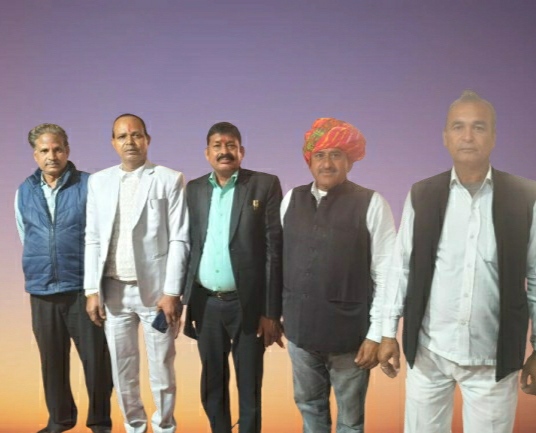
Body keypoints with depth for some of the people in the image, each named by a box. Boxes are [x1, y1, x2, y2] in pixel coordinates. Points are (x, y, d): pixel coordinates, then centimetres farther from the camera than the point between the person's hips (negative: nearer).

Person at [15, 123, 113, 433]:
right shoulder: (25, 191, 7)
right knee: (52, 360, 14)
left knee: (96, 358, 3)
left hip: (83, 288, -3)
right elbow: (26, 238, 18)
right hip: (42, 290, 4)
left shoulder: (89, 185, -6)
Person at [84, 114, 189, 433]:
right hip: (113, 289, 4)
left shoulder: (170, 179, -2)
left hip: (155, 289, -3)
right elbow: (93, 239, 8)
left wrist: (171, 292, -11)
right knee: (122, 369, 13)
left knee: (161, 369, 6)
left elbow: (179, 240, -6)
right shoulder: (98, 181, 9)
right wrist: (92, 290, 3)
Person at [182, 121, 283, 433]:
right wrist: (185, 300, 5)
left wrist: (272, 311, -12)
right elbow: (188, 246, 8)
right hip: (206, 303, 4)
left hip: (247, 304, -3)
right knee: (212, 384, 16)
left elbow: (275, 250, -8)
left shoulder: (265, 185, -4)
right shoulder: (194, 189, 7)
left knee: (249, 387, 8)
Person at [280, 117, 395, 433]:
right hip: (300, 327, 4)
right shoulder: (292, 199, 2)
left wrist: (377, 334, -12)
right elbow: (281, 259, 5)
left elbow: (386, 274, -12)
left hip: (349, 331, -4)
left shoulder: (372, 204, -11)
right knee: (309, 404, 21)